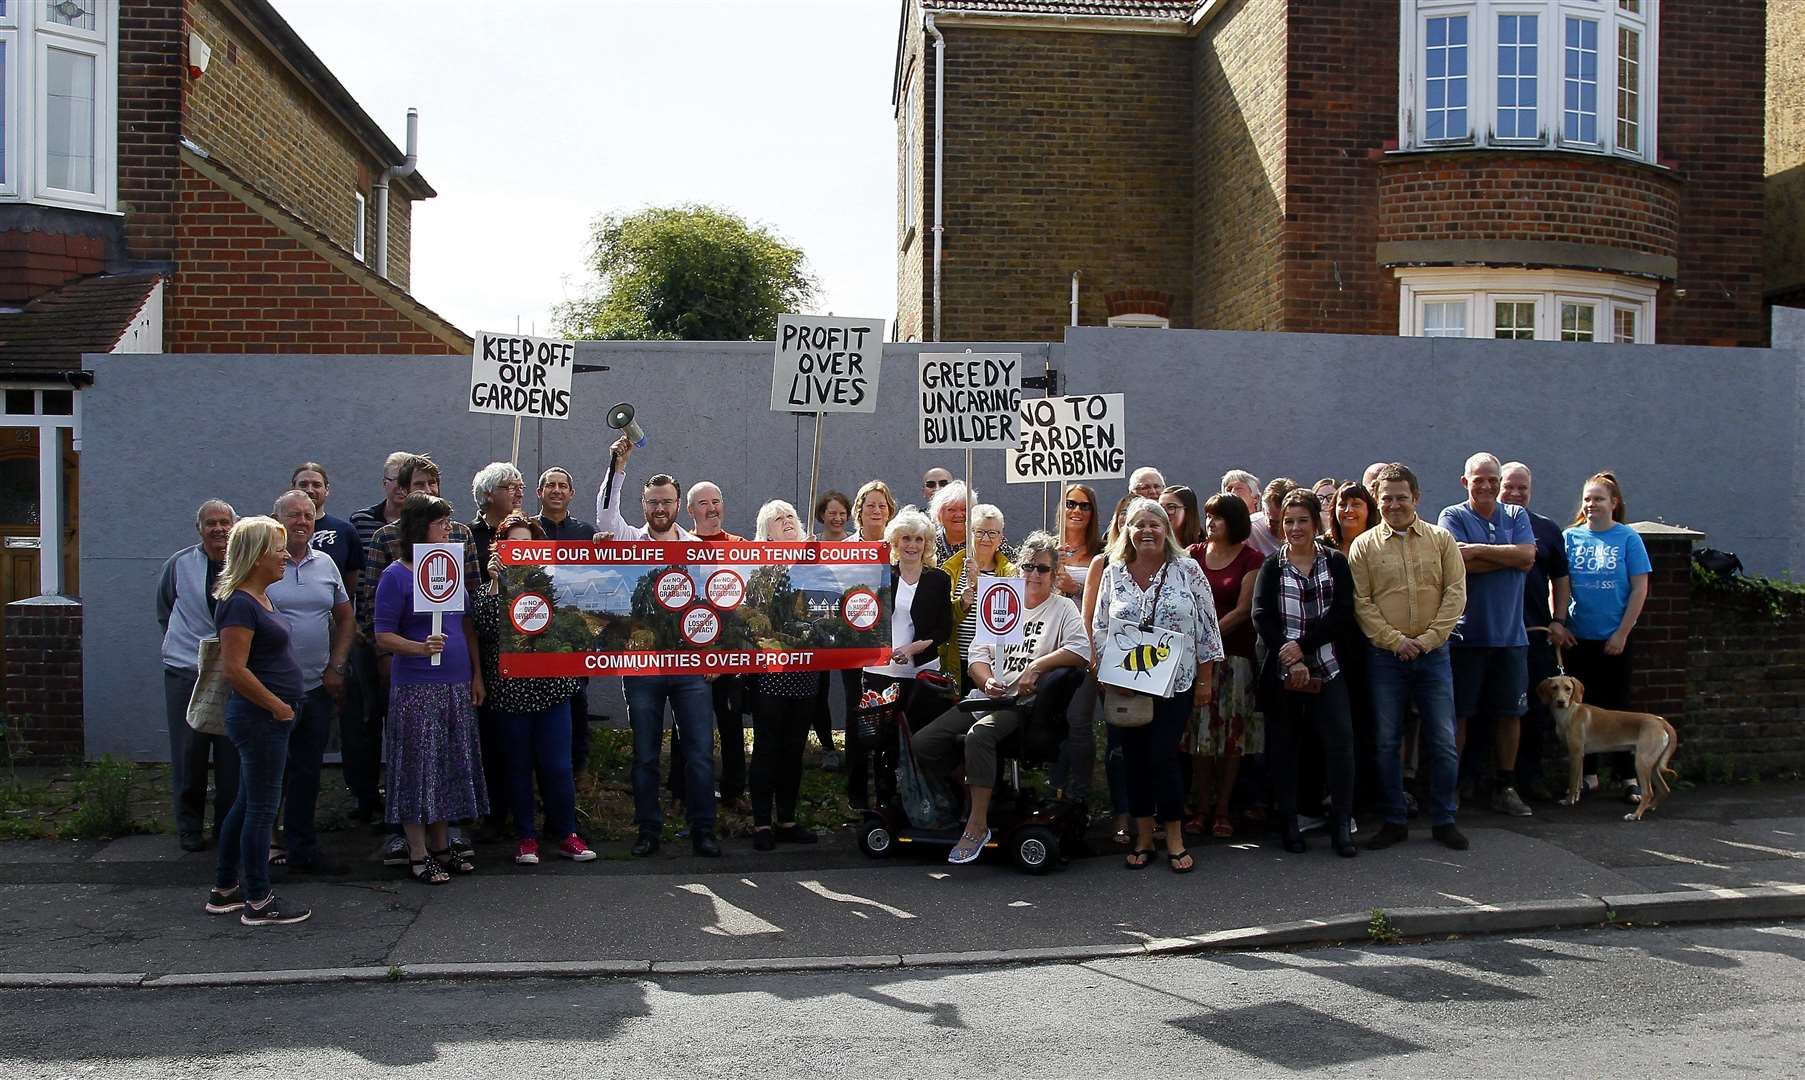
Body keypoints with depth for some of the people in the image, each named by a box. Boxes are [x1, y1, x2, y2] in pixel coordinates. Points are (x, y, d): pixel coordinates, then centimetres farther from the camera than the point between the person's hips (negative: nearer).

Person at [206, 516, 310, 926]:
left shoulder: (259, 597, 12)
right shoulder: (240, 603, -18)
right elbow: (234, 668, -24)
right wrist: (277, 705, -17)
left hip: (266, 717, 10)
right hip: (260, 717, -10)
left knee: (247, 804, 16)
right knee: (262, 807, -2)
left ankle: (224, 891, 27)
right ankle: (258, 903, 6)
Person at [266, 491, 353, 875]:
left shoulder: (325, 564, 9)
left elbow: (346, 619, 14)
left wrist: (336, 668, 4)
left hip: (318, 686, 5)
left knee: (307, 771, 11)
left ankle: (302, 848, 21)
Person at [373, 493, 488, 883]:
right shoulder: (396, 576, -7)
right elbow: (384, 636, -9)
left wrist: (477, 675, 11)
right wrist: (420, 648, -26)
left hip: (457, 686, 6)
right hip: (416, 687, -6)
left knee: (452, 765, 10)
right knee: (419, 767, -1)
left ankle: (442, 847, 22)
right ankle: (418, 855, 8)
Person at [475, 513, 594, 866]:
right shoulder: (492, 586, 2)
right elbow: (486, 629, -15)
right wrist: (494, 583, -18)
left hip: (551, 687, 1)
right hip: (510, 689, -1)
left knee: (558, 765, 0)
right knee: (519, 766, 8)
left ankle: (566, 834, 12)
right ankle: (526, 837, 18)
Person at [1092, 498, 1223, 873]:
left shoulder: (1187, 569, -1)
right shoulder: (1113, 574, 5)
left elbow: (1206, 626, 0)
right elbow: (1099, 628, 9)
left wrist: (1206, 679, -2)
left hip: (1175, 684, -2)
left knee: (1163, 756, -7)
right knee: (1135, 758, 6)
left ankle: (1175, 840, 6)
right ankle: (1142, 839, 17)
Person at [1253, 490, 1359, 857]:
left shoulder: (1335, 562, 8)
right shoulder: (1271, 566, 7)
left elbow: (1342, 613, -3)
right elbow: (1261, 616, -4)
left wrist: (1303, 645, -14)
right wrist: (1290, 660, -15)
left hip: (1326, 667, 0)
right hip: (1281, 671, 0)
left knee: (1339, 740, -8)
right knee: (1283, 744, 4)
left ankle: (1341, 823, 2)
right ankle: (1289, 823, 16)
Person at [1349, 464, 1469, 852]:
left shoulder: (1441, 539, 6)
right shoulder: (1364, 545, 3)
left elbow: (1455, 593, 0)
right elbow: (1360, 602, -2)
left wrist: (1428, 638, -10)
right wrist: (1394, 640, -12)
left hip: (1433, 654, 1)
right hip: (1385, 656, 0)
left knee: (1443, 741, 4)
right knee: (1387, 742, 5)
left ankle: (1444, 820, 17)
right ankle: (1394, 821, 15)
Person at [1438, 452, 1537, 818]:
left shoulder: (1516, 516, 11)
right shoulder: (1453, 517, 0)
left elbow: (1528, 556, -6)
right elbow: (1461, 565, -15)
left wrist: (1480, 550, -12)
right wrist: (1509, 556, -8)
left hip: (1510, 633, 4)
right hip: (1467, 633, -4)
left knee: (1510, 713, 9)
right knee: (1458, 714, 1)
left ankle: (1506, 787, 20)